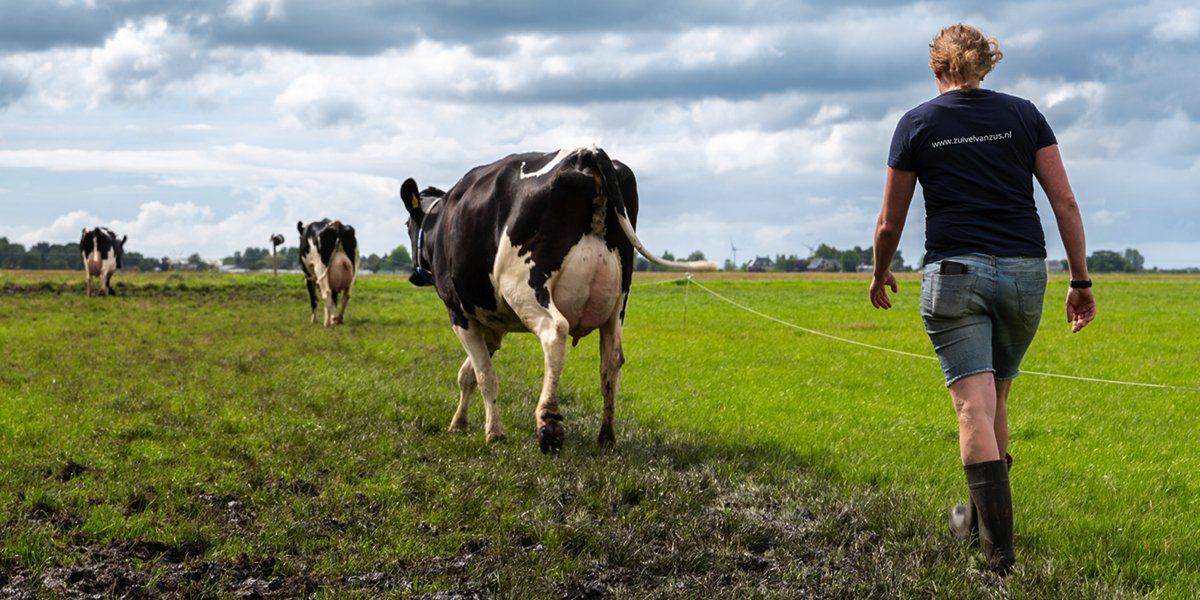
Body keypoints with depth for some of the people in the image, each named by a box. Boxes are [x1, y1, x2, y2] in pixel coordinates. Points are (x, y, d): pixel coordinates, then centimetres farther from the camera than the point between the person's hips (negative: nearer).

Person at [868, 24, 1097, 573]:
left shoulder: (917, 125, 4)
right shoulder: (1023, 115, 8)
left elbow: (890, 223, 7)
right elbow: (1065, 203, 3)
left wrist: (880, 274, 25)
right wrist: (1081, 281, 8)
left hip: (953, 273, -3)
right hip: (1023, 271, 3)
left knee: (974, 406, -7)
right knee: (995, 396, 19)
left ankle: (999, 544, -14)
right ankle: (980, 514, 32)